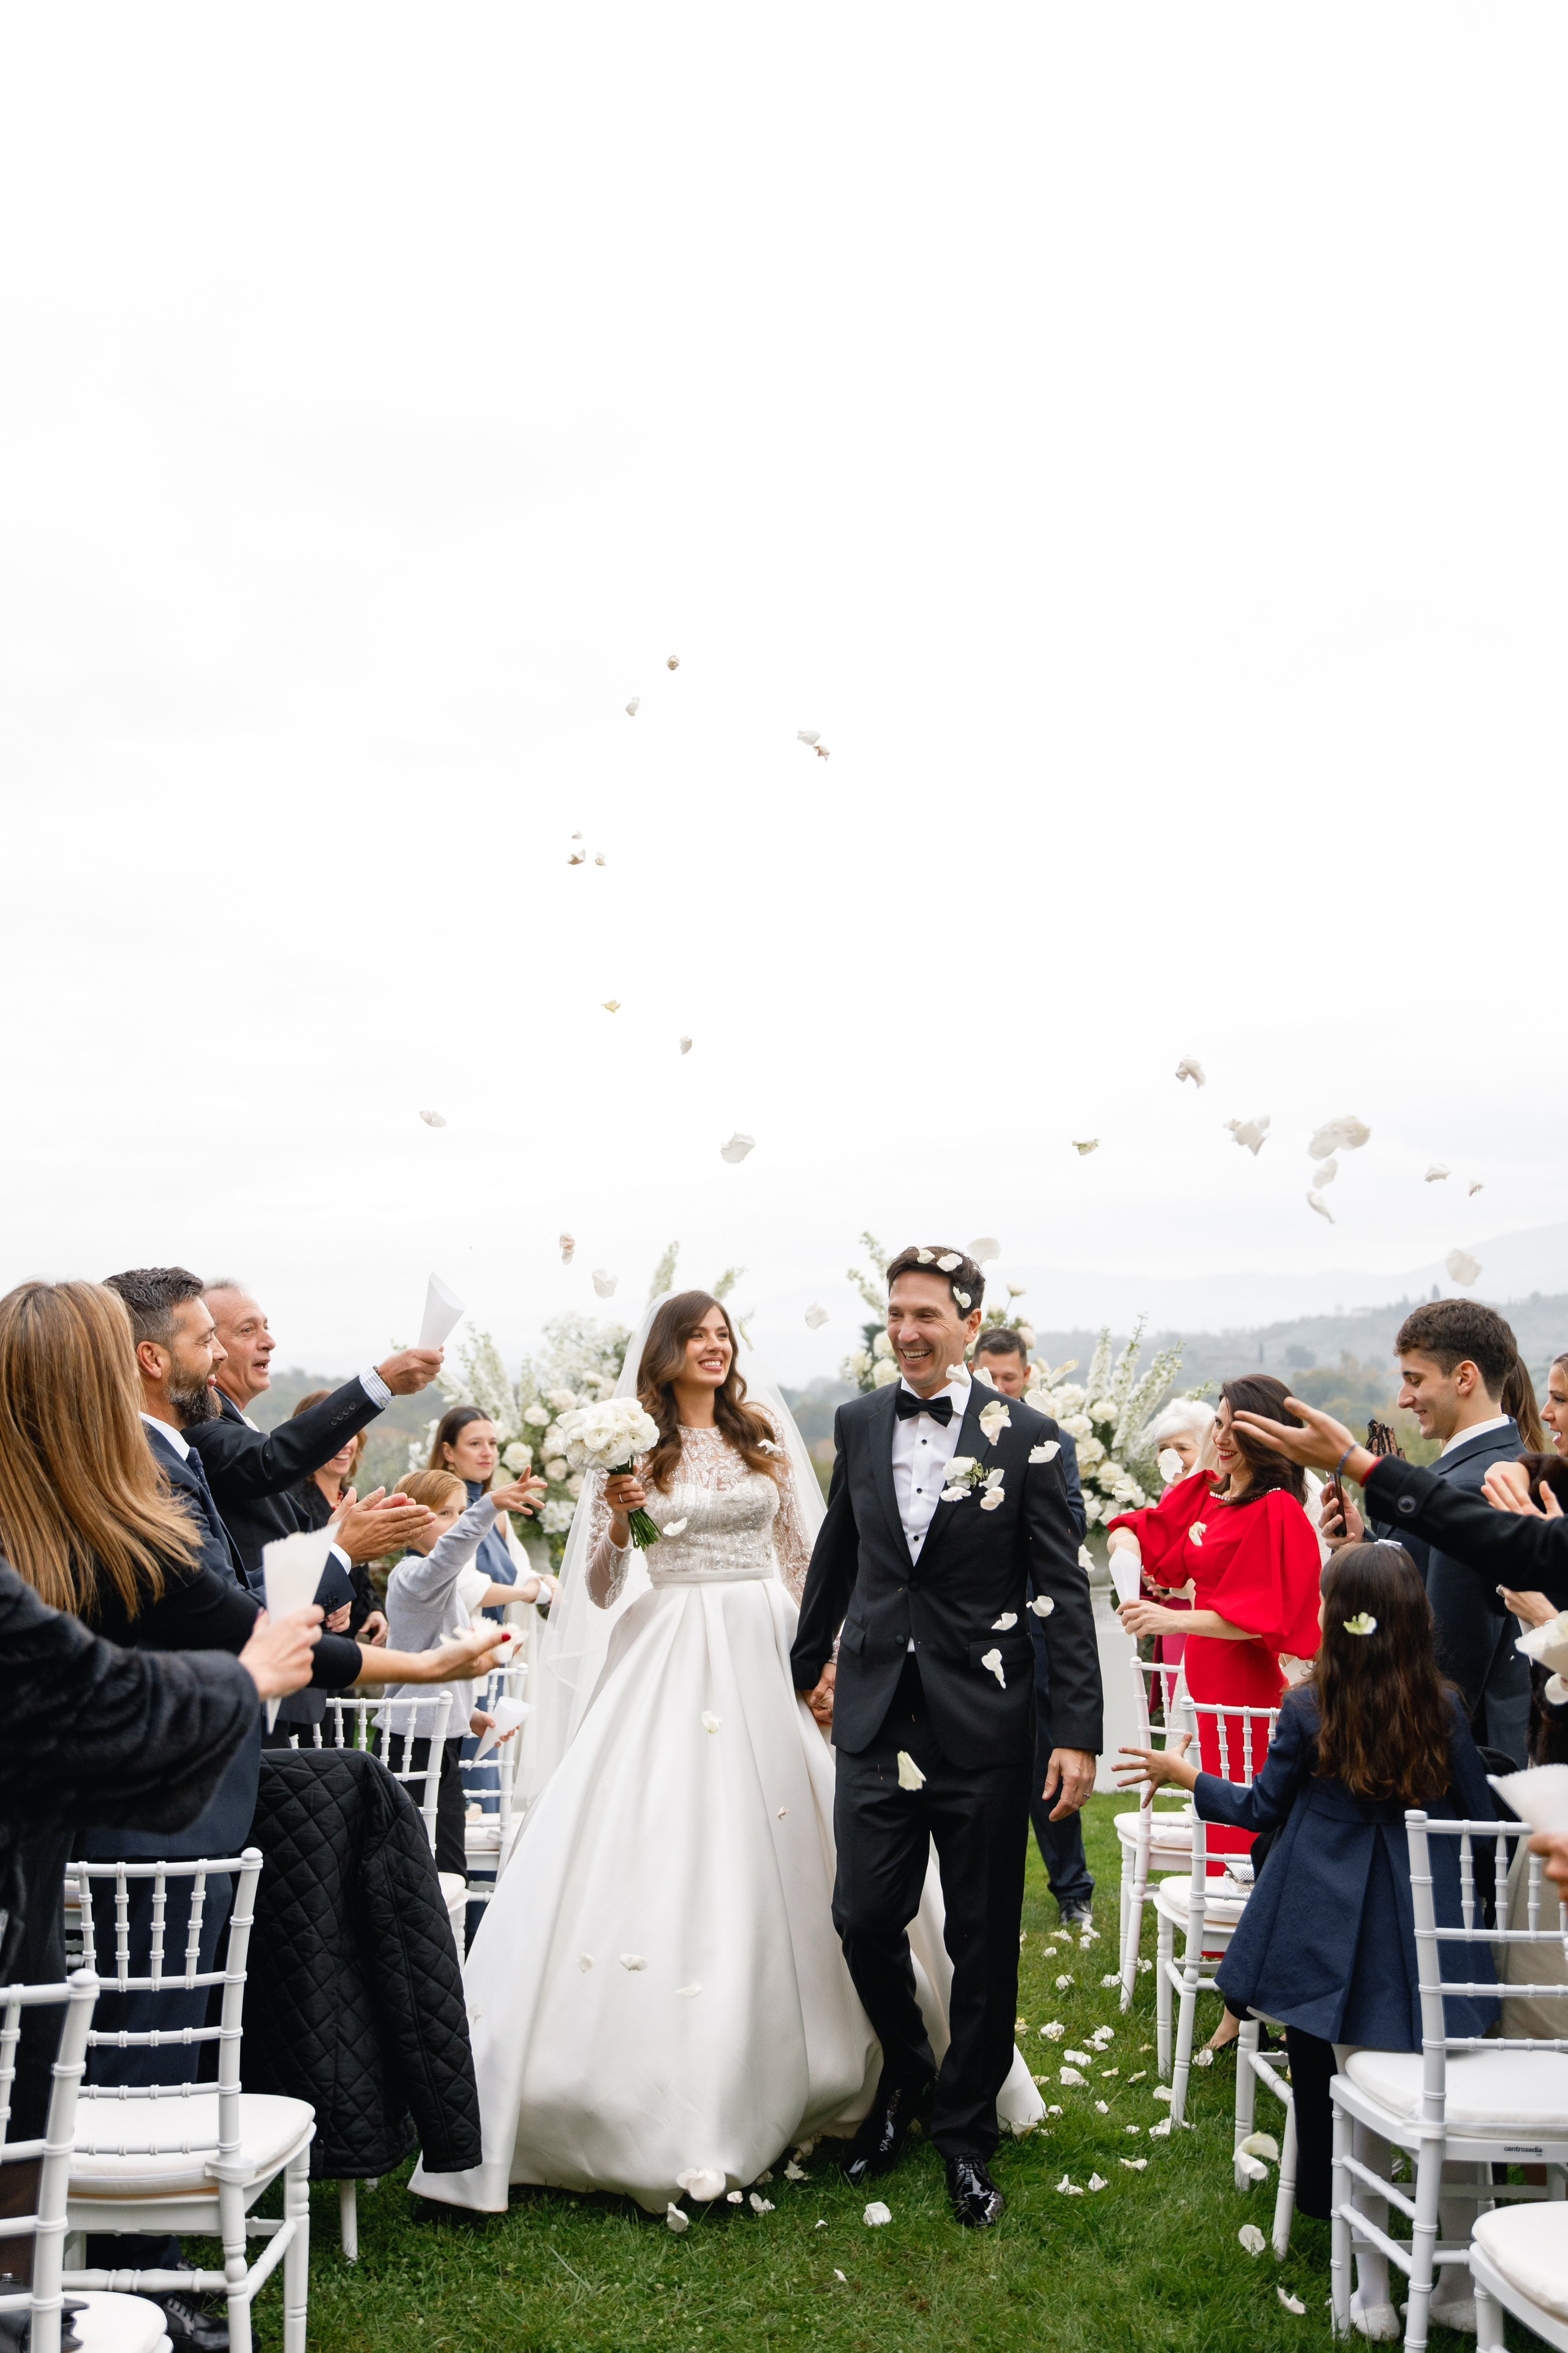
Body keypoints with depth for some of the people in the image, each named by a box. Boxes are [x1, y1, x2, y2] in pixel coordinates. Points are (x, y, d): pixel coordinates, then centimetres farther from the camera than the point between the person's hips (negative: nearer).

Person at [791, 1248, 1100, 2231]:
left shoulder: (1026, 1436, -7)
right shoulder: (860, 1422, 5)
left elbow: (1064, 1591, -7)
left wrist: (1079, 1731, -11)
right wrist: (809, 1660, 25)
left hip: (984, 1724, -3)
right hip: (877, 1715, 3)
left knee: (983, 1941, 8)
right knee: (865, 1919, 3)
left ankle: (967, 2135, 28)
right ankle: (906, 2075, 33)